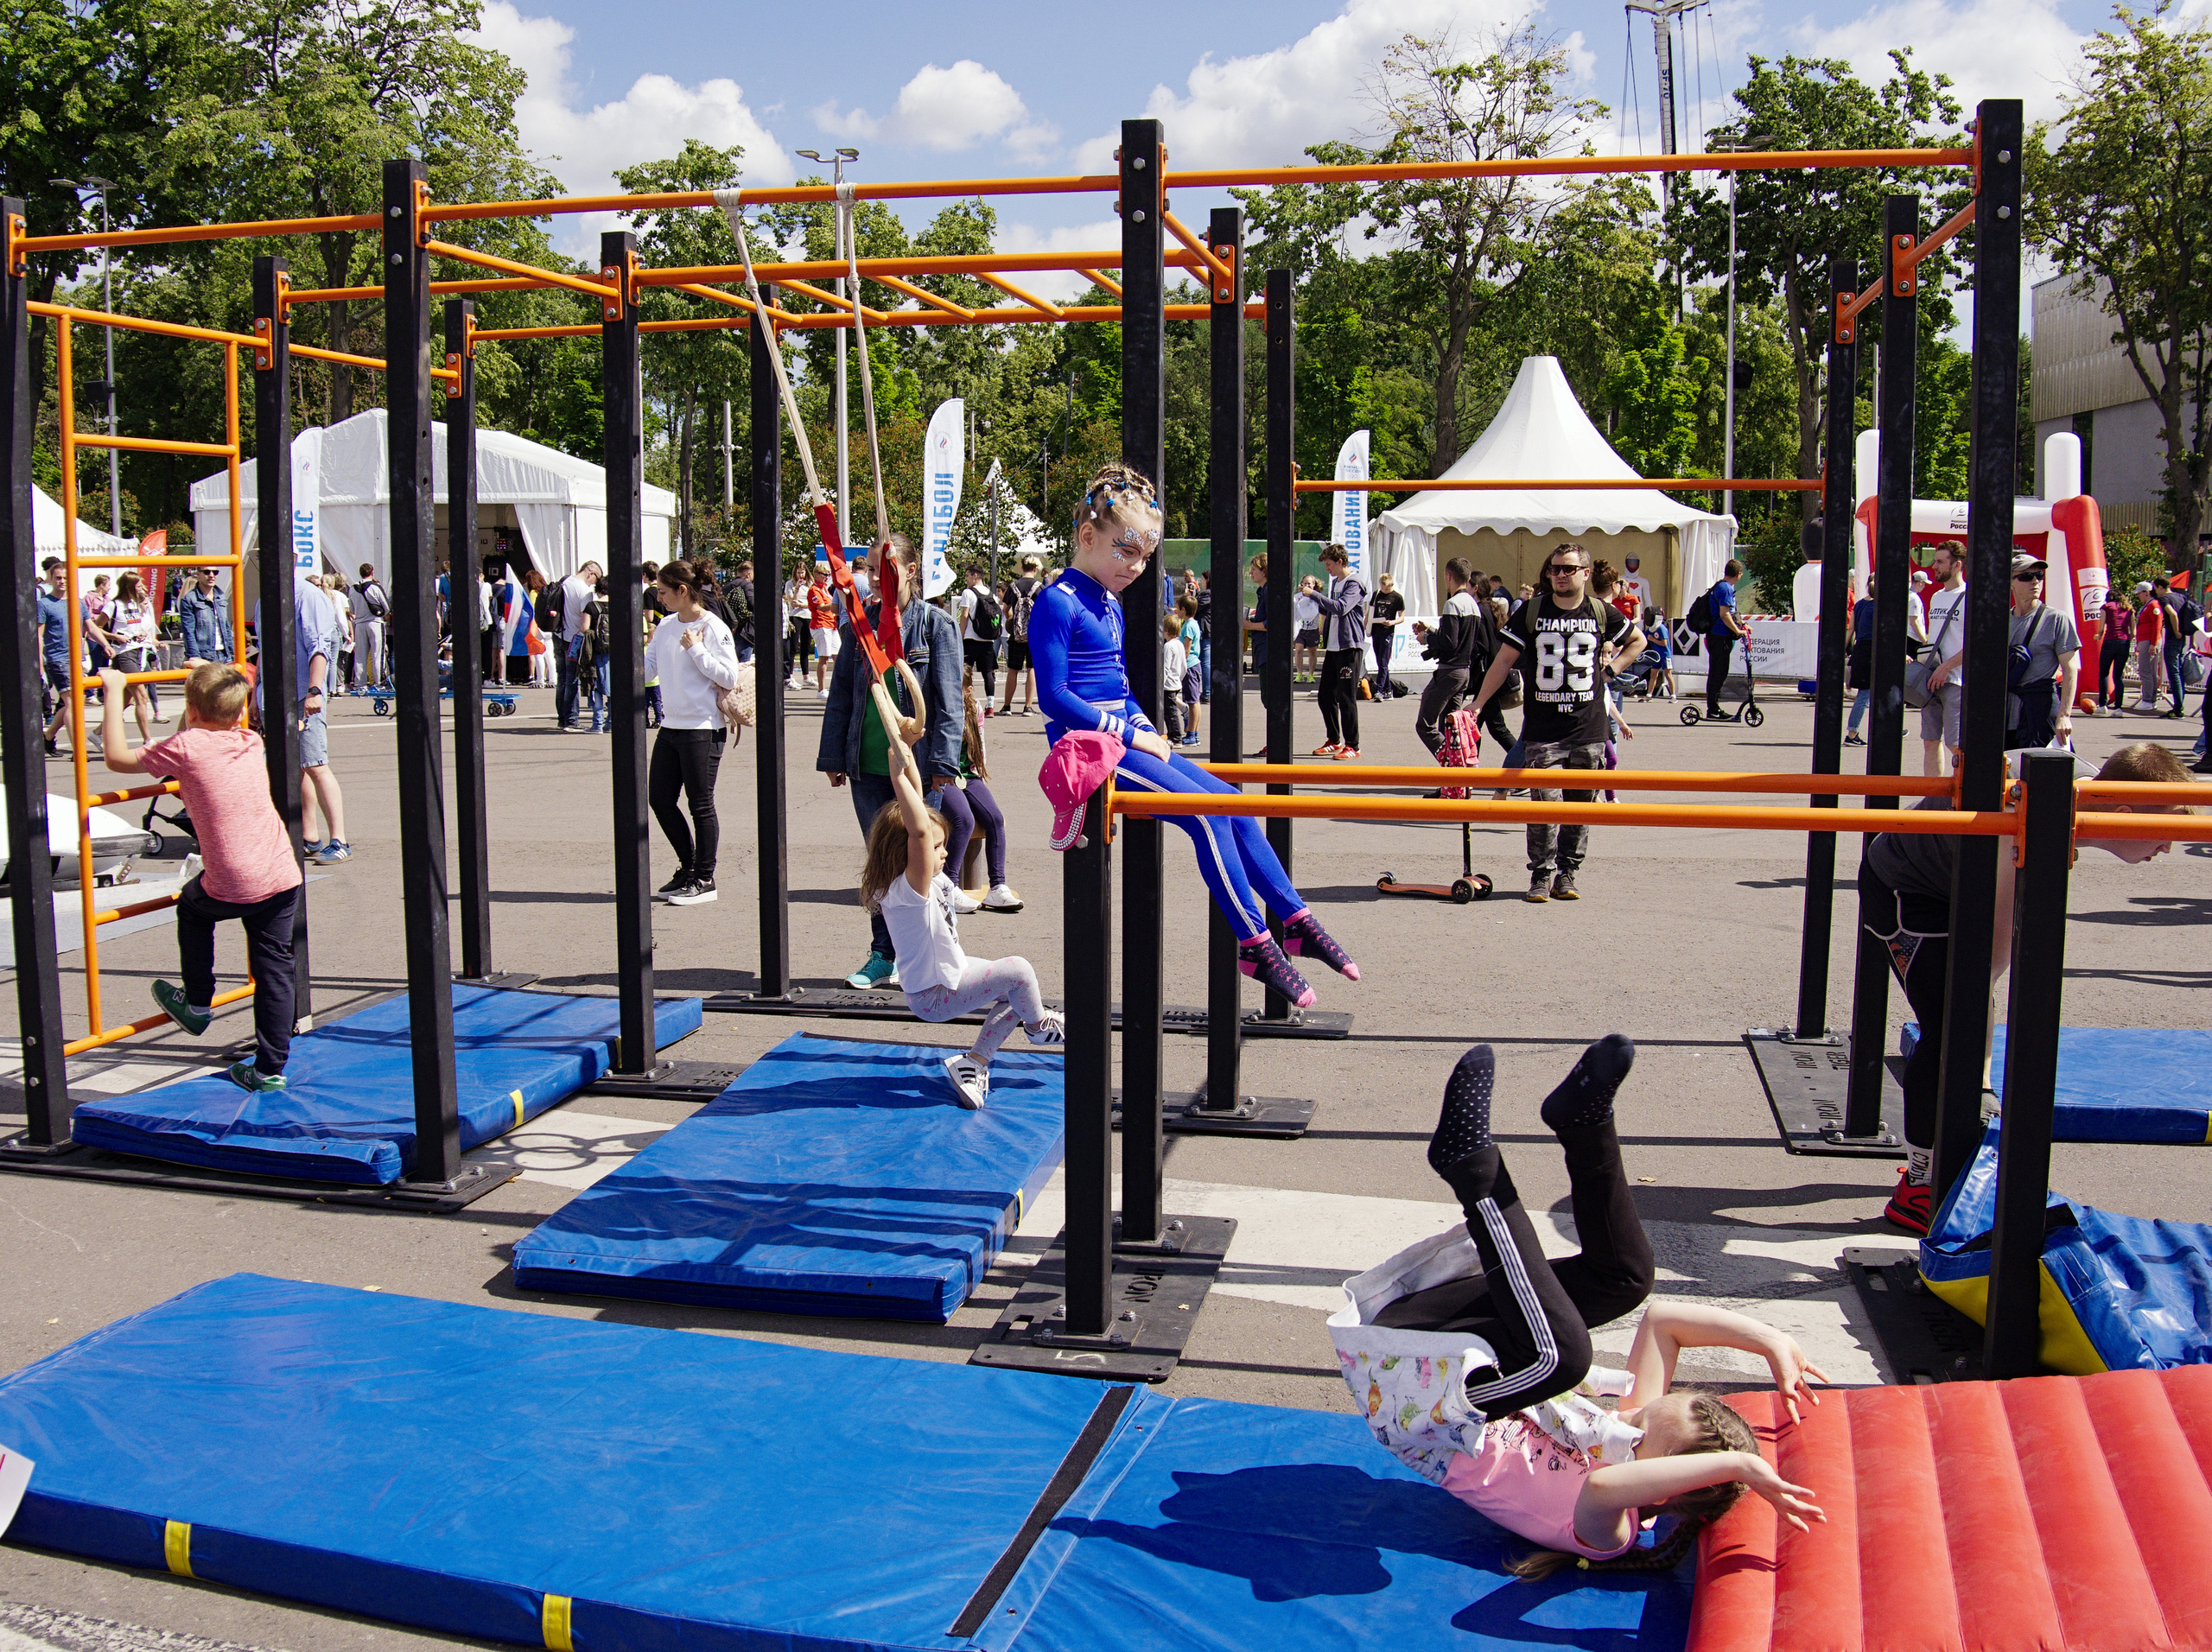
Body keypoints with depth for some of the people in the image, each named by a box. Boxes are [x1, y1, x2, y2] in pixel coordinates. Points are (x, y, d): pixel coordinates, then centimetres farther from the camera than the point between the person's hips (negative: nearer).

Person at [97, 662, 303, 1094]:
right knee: (274, 970, 9)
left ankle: (197, 1004, 39)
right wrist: (211, 674, 46)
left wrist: (114, 693, 12)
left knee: (192, 907, 30)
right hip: (282, 877, 4)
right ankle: (270, 1069, 11)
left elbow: (117, 758, 5)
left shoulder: (186, 747, -5)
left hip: (231, 888, -4)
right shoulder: (251, 742, 11)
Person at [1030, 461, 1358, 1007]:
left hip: (1123, 738, 9)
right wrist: (1130, 734, -15)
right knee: (1206, 814, -20)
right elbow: (1054, 696, -17)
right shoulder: (1058, 603, -11)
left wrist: (1148, 731, 8)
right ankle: (1254, 943, -14)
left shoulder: (1110, 605, 18)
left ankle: (1297, 922, 4)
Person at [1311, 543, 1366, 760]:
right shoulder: (1334, 583, 16)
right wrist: (1317, 596, 10)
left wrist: (1315, 595, -24)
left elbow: (1341, 607, -26)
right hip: (1332, 647, 9)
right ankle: (1333, 741, 22)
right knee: (1326, 696, 10)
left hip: (1350, 646, -9)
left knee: (1346, 698, -6)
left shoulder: (1354, 585, -10)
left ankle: (1352, 746, 0)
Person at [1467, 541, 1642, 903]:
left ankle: (1567, 874, 15)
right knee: (1545, 803, -9)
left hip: (1589, 730, 1)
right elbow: (1504, 660, 7)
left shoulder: (1602, 613, 6)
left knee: (1581, 805, 4)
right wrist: (1478, 704, 2)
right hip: (1542, 731, -1)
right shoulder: (1532, 612, 3)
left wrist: (1610, 667, 10)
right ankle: (1541, 875, 2)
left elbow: (1638, 641, 24)